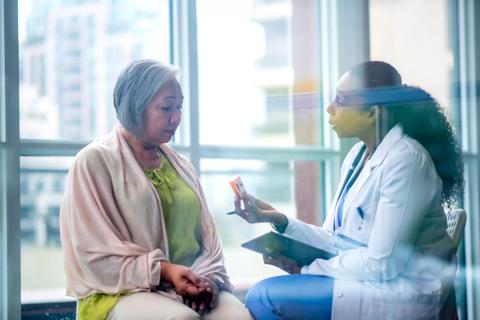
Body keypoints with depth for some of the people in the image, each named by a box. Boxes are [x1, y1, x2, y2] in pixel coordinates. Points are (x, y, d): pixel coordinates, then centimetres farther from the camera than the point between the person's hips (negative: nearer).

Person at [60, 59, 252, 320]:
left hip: (187, 288, 5)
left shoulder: (181, 165, 18)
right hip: (123, 291, -5)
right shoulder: (95, 162, 0)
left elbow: (207, 239, 14)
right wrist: (164, 270, -16)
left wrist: (207, 278, -7)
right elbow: (96, 255, -7)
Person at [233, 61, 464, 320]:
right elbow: (332, 239, 10)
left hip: (399, 294, -9)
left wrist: (308, 267, -12)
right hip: (361, 278, 9)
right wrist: (279, 220, -2)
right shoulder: (358, 155, 10)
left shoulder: (405, 160, -18)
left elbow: (382, 264, -20)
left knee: (264, 297, -14)